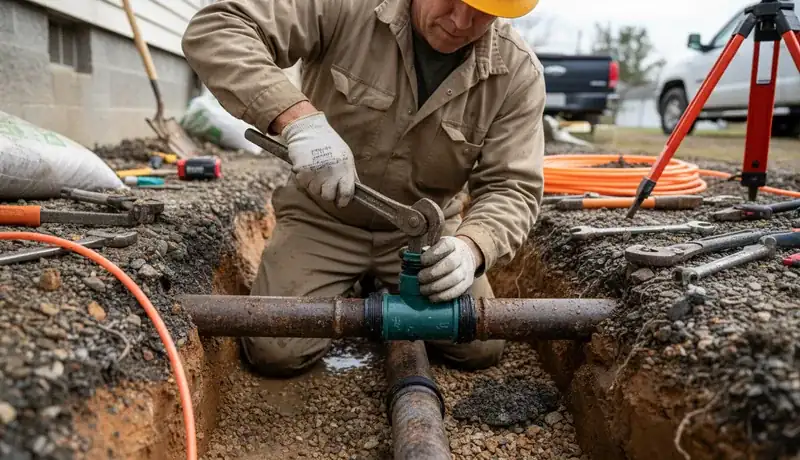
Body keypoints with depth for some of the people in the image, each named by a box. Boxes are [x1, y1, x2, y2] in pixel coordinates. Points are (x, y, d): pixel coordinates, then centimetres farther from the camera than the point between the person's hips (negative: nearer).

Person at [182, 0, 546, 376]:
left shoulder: (518, 71, -14)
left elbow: (512, 188, -14)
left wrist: (472, 246, -36)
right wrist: (298, 117, -40)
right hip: (322, 218, -1)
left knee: (482, 350, -8)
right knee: (276, 353, -15)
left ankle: (389, 292, 21)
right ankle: (345, 289, 18)